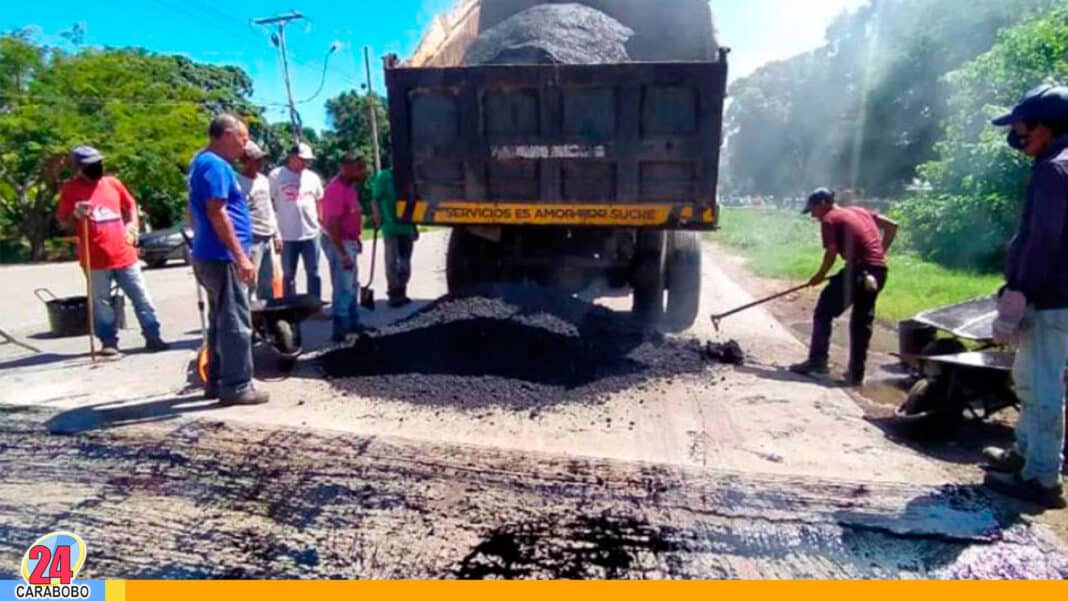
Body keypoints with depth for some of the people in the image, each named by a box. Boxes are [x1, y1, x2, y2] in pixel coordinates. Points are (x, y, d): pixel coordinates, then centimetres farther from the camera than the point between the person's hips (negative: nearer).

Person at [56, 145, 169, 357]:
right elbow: (63, 222, 1)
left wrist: (133, 225, 7)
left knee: (141, 298, 5)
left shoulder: (113, 183, 8)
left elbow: (130, 205, 22)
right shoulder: (70, 188, -1)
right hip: (95, 259, -3)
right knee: (101, 303, 6)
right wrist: (75, 215, -19)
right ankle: (108, 342, 16)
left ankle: (153, 337, 12)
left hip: (124, 254, 3)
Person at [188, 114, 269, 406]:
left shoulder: (203, 162, 18)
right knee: (236, 324, -5)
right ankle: (236, 387, 1)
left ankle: (217, 381, 23)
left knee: (220, 322, 16)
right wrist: (241, 257, -23)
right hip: (222, 257, -11)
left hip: (211, 255, 11)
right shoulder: (216, 165, -14)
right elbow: (217, 213, -22)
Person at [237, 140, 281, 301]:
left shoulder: (263, 179, 15)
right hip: (252, 239, -8)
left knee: (267, 283, 15)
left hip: (268, 238, 8)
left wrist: (276, 235, 18)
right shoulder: (237, 182, -10)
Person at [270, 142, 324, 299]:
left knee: (313, 272, 7)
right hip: (287, 235, -2)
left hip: (311, 233, 2)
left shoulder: (313, 177, 7)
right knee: (288, 275, 10)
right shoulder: (276, 175, -3)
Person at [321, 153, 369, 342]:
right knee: (344, 288, -6)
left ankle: (353, 323, 28)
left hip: (349, 241, 10)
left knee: (353, 285, 17)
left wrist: (355, 240, 21)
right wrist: (343, 254, -26)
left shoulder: (349, 186, 9)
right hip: (339, 243, -10)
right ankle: (340, 330, 2)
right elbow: (332, 224, -25)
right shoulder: (337, 189, -21)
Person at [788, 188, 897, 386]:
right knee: (862, 321, 14)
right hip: (879, 271, 7)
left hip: (858, 269, -7)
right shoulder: (860, 210, 23)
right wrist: (879, 252, 22)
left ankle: (817, 361, 5)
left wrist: (820, 275, 5)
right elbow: (892, 226, 21)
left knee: (824, 312, 5)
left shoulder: (829, 219, 1)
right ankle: (856, 373, 16)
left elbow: (832, 252, -9)